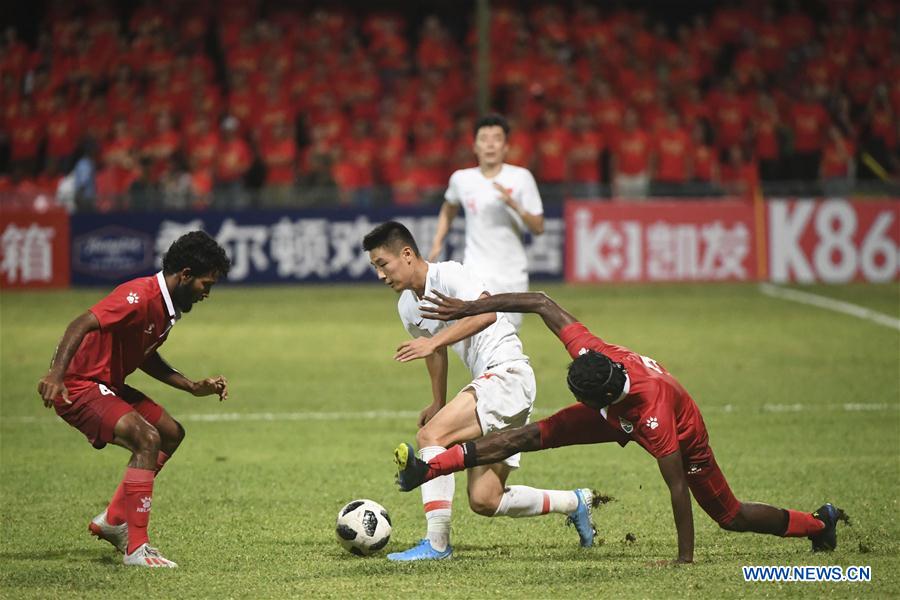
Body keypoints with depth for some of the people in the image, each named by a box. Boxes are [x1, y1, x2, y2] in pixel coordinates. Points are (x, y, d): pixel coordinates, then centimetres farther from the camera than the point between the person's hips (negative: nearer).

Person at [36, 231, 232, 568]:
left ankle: (113, 521, 22)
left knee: (171, 433, 19)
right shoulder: (141, 296, -23)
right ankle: (136, 549, -21)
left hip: (108, 385, 11)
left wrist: (194, 387, 15)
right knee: (147, 439, -24)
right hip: (78, 386, -11)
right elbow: (83, 324, -33)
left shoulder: (169, 307, 9)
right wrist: (56, 375, -45)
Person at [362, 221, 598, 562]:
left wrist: (435, 341, -35)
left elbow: (486, 313, -30)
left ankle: (437, 544, -24)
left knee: (430, 436, -23)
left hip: (507, 372, -9)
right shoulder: (408, 307, 14)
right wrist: (438, 404, 39)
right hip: (490, 380, 9)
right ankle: (575, 503, 23)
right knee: (484, 501, 3)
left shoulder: (447, 274, -12)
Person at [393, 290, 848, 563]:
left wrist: (685, 558, -34)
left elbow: (678, 488, -39)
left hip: (683, 434, -5)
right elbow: (543, 303, -22)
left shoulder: (654, 416, -46)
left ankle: (820, 522, 31)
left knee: (730, 517, 7)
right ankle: (427, 470, -14)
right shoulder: (590, 352, -34)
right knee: (530, 436, -12)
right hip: (618, 418, 5)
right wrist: (468, 308, -22)